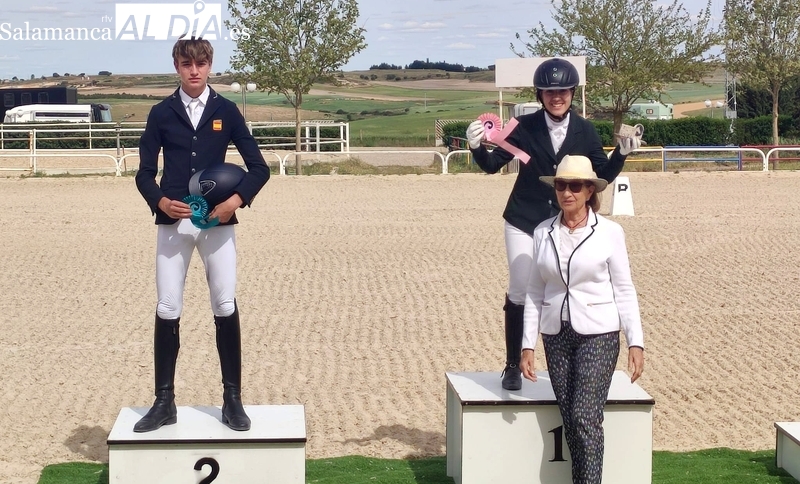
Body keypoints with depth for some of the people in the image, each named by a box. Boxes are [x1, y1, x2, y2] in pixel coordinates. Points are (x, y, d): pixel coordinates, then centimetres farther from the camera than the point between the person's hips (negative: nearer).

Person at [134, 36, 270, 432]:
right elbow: (145, 172, 7)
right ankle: (164, 402, 9)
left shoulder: (226, 111, 4)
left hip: (217, 221, -1)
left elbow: (258, 167, 4)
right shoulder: (162, 113, 5)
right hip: (173, 221, 1)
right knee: (167, 310, 1)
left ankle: (232, 399, 8)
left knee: (225, 306, -2)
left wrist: (237, 199, -12)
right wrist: (160, 201, -13)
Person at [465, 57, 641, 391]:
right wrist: (477, 147, -22)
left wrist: (622, 153, -15)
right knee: (519, 295, -1)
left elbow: (603, 176, 2)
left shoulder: (585, 131, -3)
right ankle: (513, 366, 12)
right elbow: (492, 165, -2)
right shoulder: (525, 127, -7)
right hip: (524, 222, -1)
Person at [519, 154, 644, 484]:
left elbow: (624, 291, -1)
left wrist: (636, 342, -7)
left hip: (598, 335, -3)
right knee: (570, 422, 4)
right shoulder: (543, 233, 5)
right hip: (557, 336, 3)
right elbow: (534, 293, 8)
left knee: (584, 416, -12)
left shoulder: (609, 232, -4)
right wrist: (528, 344, 3)